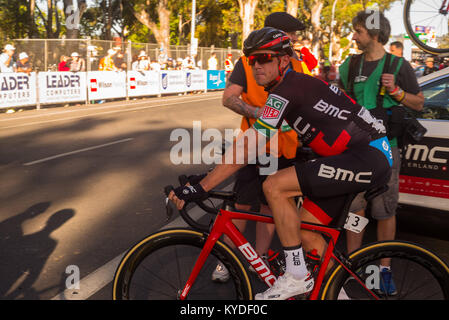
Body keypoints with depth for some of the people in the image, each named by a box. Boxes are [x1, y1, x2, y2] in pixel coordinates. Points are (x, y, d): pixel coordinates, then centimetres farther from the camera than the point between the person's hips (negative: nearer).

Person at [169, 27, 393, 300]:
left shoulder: (287, 89, -17)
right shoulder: (294, 83, 13)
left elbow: (248, 148, -22)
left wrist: (200, 188, -21)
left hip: (369, 159, -10)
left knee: (275, 186, -18)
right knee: (304, 231, 10)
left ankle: (297, 276, -8)